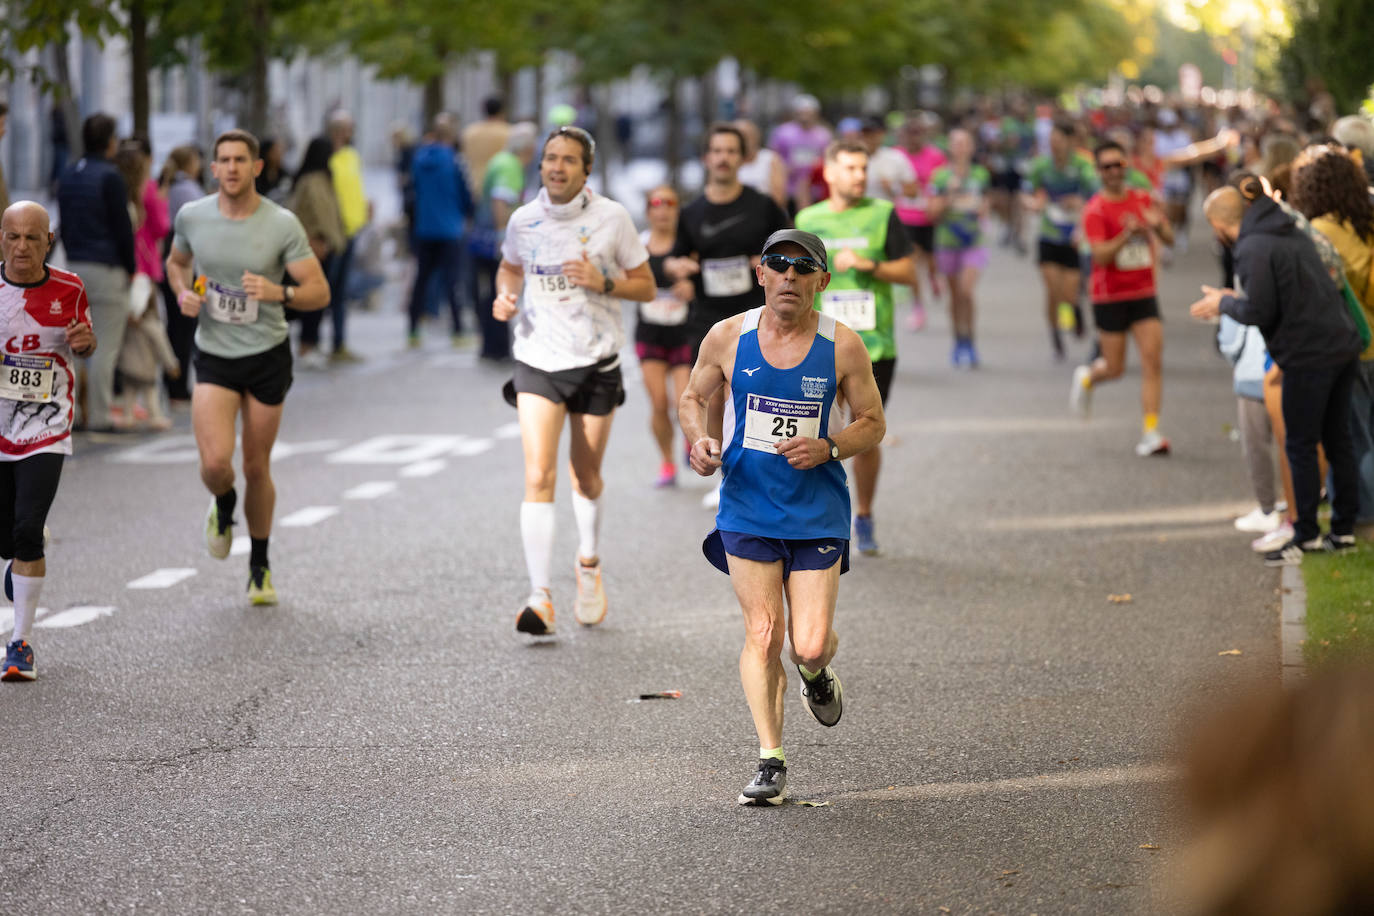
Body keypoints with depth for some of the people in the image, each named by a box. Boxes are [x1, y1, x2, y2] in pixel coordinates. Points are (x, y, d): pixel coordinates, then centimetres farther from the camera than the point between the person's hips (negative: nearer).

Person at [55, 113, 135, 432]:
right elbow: (123, 228, -10)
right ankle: (100, 415, -4)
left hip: (75, 266, 7)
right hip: (106, 270, -7)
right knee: (106, 347, -4)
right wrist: (130, 268, 0)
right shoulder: (109, 177, -12)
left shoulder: (68, 176, 12)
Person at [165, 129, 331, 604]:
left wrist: (278, 292, -29)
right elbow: (176, 261, 18)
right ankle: (223, 505, 21)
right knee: (215, 462, -17)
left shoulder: (282, 225, -11)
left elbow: (319, 292, -9)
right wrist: (183, 292, -4)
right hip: (213, 356, 1)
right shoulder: (192, 216, -4)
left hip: (267, 355, -1)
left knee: (257, 467, 7)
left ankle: (259, 565, 28)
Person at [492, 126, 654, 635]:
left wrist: (603, 282, -17)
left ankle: (589, 563, 42)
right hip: (537, 361, 0)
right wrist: (505, 296, -1)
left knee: (586, 477, 13)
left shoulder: (611, 218, -5)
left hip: (596, 363, 0)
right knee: (538, 476, -14)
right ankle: (540, 597, -16)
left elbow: (645, 287, 1)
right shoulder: (523, 220, 0)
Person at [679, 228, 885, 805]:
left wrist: (827, 447, -15)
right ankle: (771, 763, 6)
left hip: (817, 513, 0)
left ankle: (816, 675, 33)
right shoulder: (729, 337, -3)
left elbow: (872, 425, 4)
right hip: (747, 509, 1)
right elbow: (693, 398, 12)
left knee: (809, 645, -6)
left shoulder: (843, 346, -5)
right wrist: (699, 440, -9)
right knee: (762, 633, -5)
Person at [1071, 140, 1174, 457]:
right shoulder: (1095, 209, -9)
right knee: (1115, 368, 3)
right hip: (1109, 296, -4)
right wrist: (1127, 235, -34)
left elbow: (1169, 239, 7)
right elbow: (1100, 255, -19)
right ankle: (1086, 378, 39)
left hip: (1144, 292, 4)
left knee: (1153, 360, -9)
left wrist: (1159, 225, -15)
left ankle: (1150, 432, -9)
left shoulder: (1142, 199, 5)